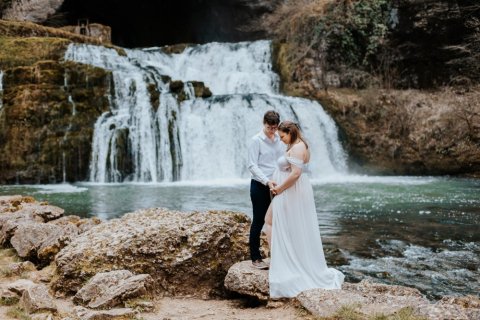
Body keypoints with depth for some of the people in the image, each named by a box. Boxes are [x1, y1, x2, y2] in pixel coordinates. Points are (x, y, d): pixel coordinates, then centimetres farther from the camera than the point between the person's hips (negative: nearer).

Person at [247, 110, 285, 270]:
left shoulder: (280, 139, 7)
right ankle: (255, 258, 11)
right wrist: (266, 181, -22)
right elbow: (252, 165, -12)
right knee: (259, 222, 2)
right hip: (260, 186, -5)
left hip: (276, 186, 5)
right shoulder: (256, 140, -8)